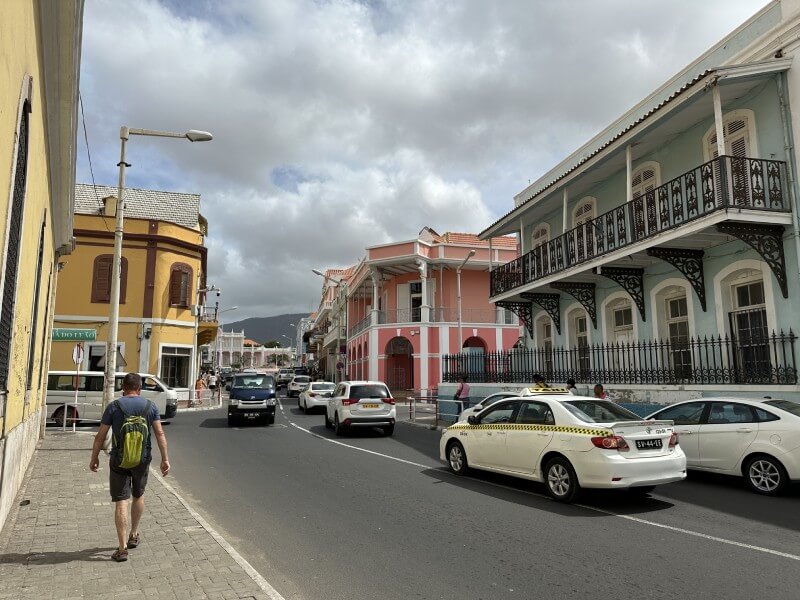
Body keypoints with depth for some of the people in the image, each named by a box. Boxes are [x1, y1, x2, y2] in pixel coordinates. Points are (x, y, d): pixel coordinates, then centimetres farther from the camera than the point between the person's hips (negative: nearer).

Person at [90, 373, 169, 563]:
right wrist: (165, 459, -1)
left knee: (121, 502, 1)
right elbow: (160, 434, -5)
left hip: (119, 460, -2)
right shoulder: (150, 406, -1)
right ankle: (134, 535, 35)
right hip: (142, 459, 2)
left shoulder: (114, 407, -5)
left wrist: (94, 458, 9)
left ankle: (122, 548, 0)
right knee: (138, 496, 22)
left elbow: (100, 436, -3)